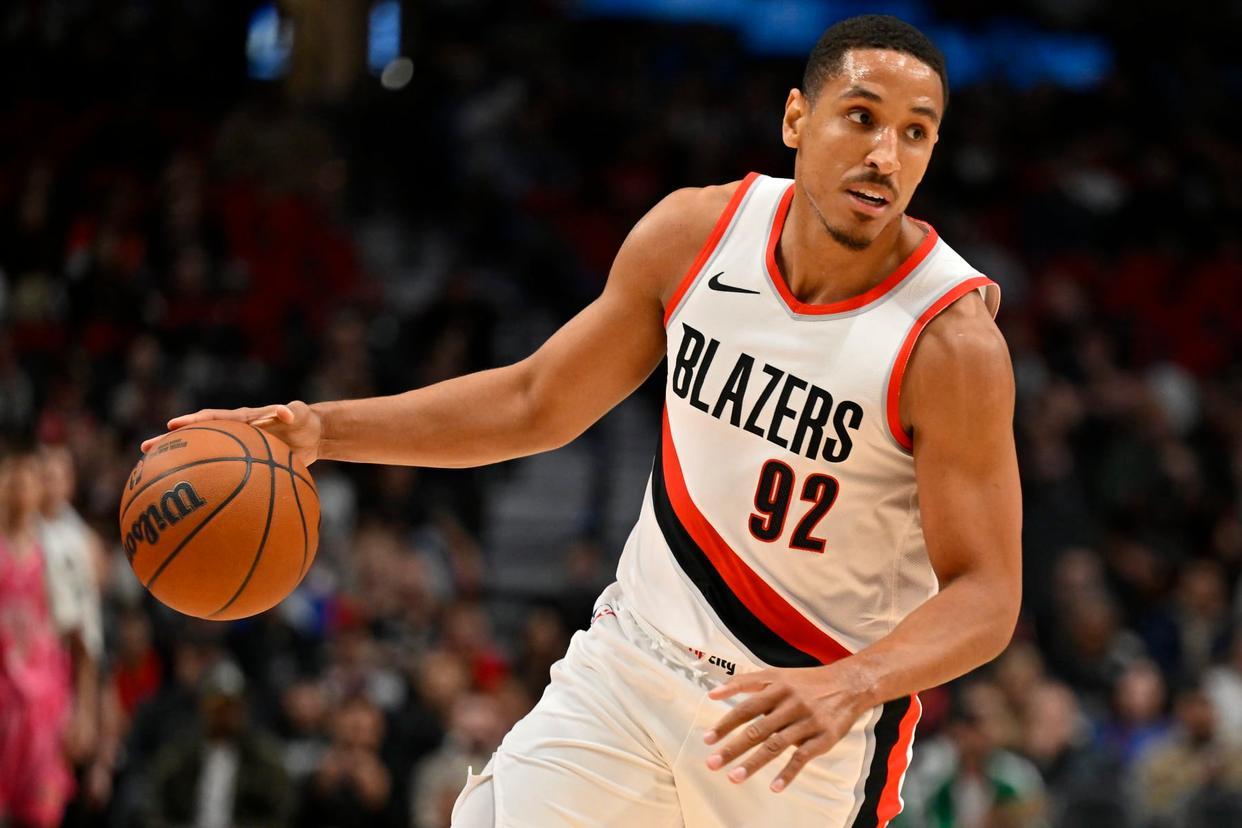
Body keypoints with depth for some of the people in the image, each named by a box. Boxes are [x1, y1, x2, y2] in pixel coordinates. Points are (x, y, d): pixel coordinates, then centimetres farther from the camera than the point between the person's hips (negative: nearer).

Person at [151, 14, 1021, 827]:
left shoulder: (951, 341, -20)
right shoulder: (694, 233, -6)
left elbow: (986, 595, -18)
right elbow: (537, 402, 7)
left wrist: (848, 687, -37)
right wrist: (323, 428, -1)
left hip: (813, 733, -4)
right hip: (632, 664, 4)